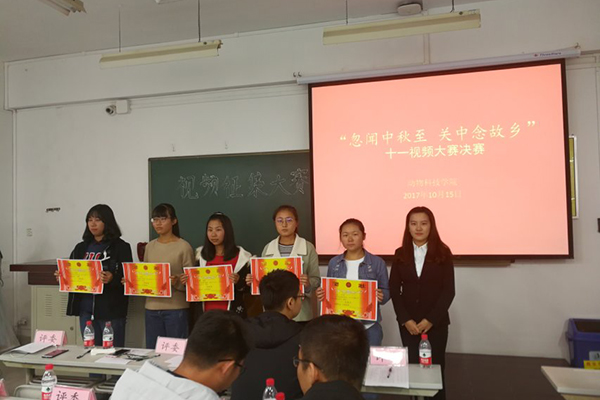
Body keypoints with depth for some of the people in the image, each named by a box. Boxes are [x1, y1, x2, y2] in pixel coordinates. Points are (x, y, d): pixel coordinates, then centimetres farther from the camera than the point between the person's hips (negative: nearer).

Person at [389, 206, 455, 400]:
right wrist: (406, 320, -9)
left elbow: (448, 291, -6)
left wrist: (430, 320, -12)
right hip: (408, 323, 1)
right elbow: (394, 290, 1)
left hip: (436, 322, -1)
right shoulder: (400, 254, 2)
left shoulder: (443, 253, -3)